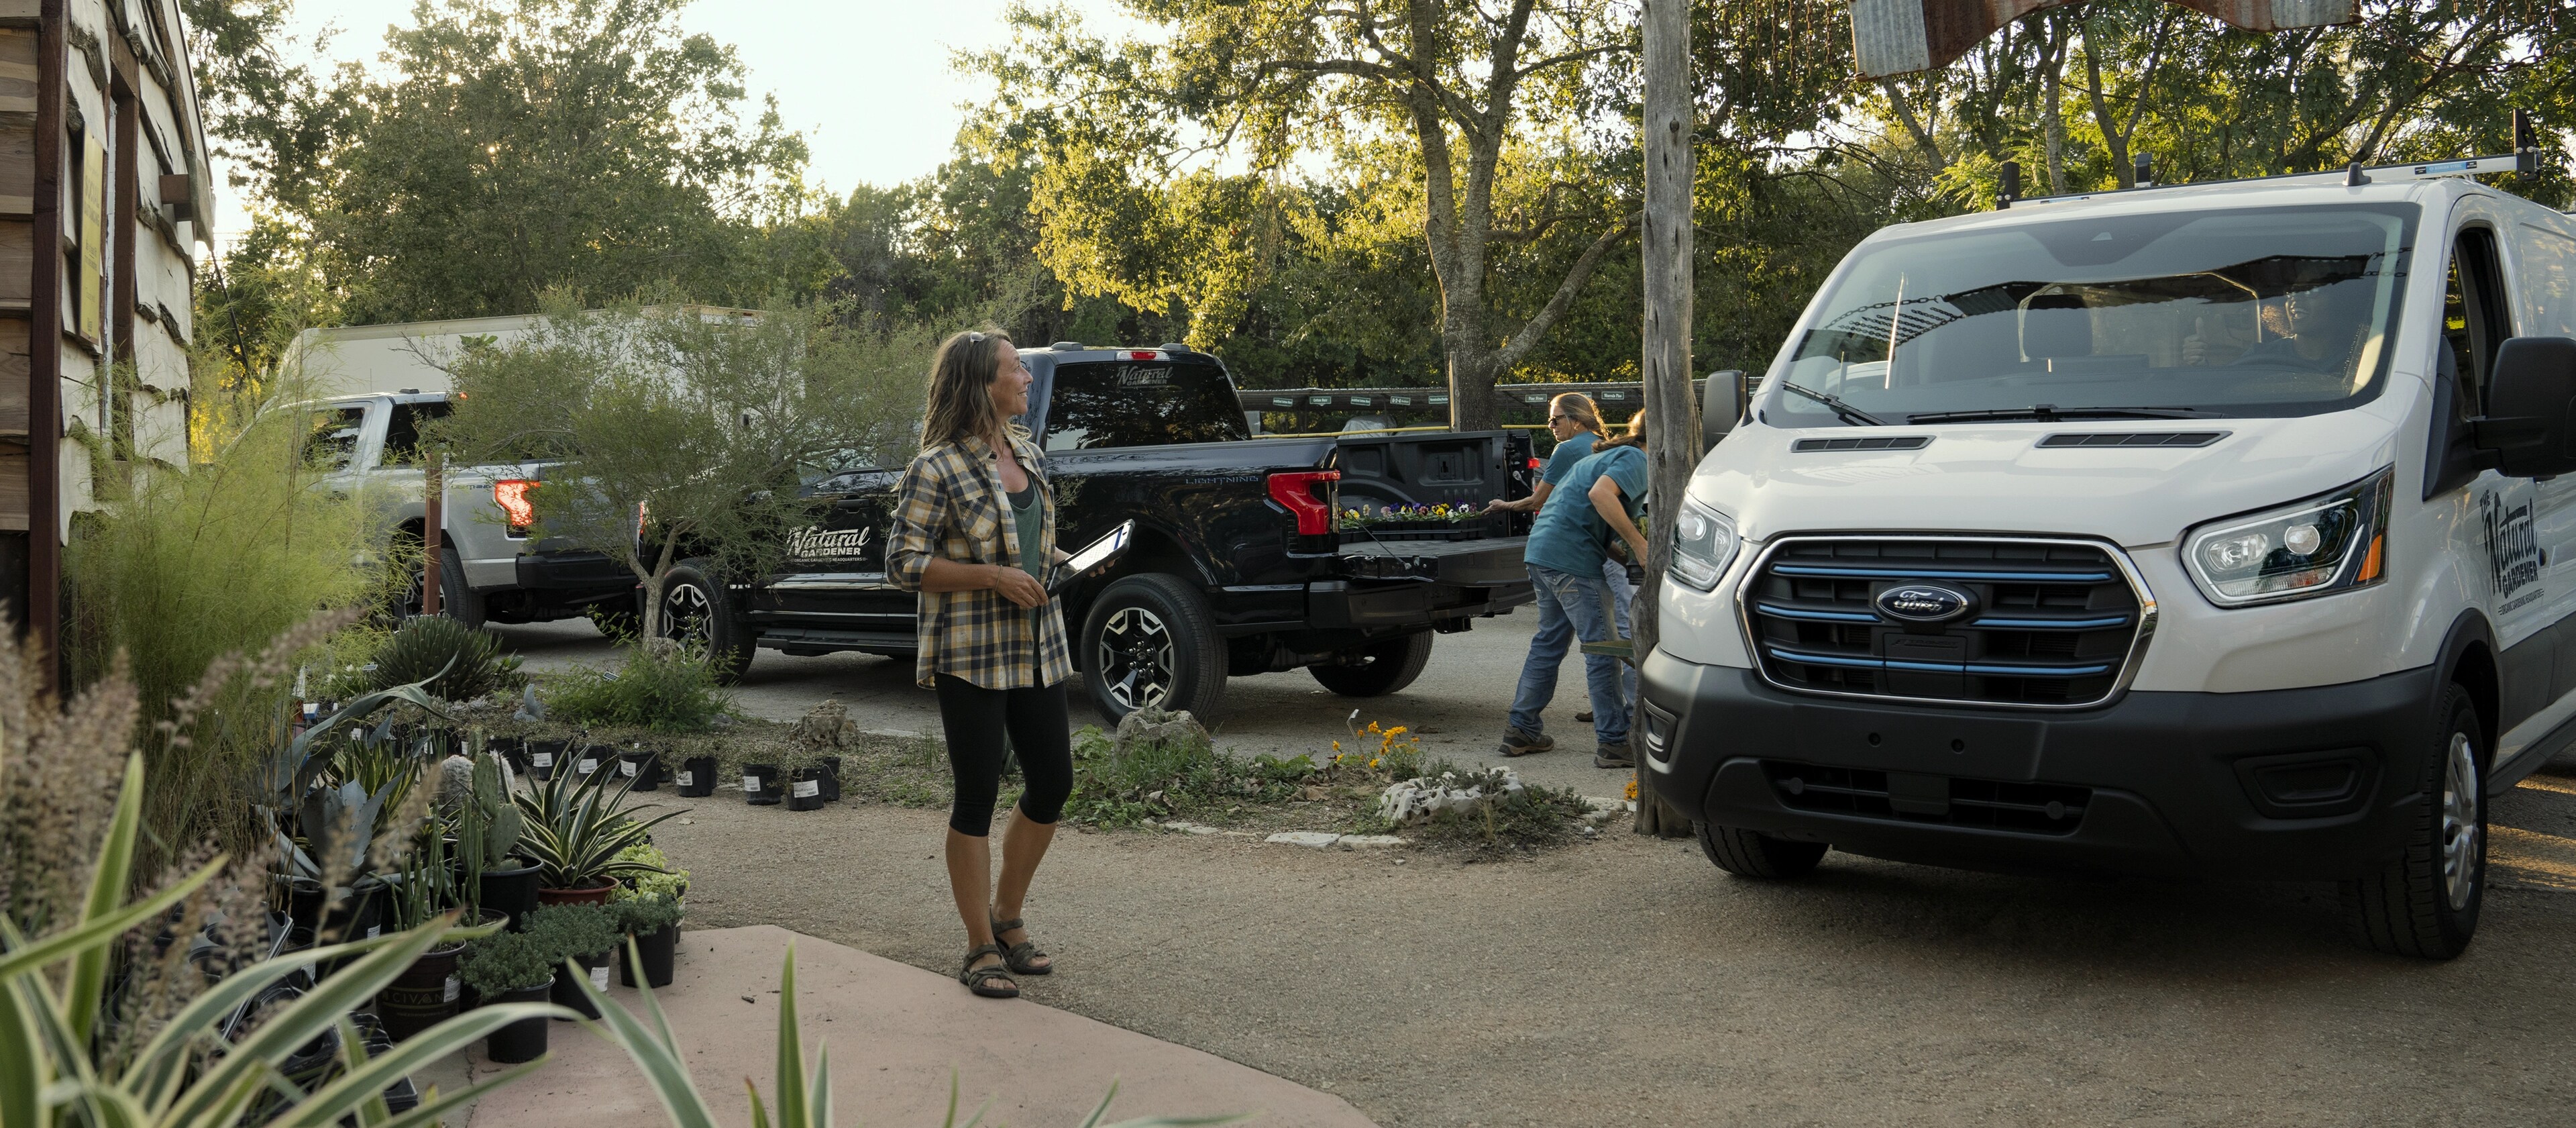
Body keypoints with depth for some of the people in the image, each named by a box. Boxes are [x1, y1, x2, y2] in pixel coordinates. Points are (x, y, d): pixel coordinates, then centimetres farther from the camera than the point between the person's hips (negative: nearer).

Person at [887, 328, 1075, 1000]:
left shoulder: (1029, 455, 11)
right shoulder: (937, 469, -11)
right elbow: (903, 564, -12)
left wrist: (1061, 562, 4)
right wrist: (993, 576, -19)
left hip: (1037, 649, 7)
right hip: (970, 655, -7)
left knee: (1053, 785, 9)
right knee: (978, 798, -1)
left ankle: (1007, 917, 29)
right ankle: (982, 950, 12)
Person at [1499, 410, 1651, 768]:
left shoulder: (1607, 456, 26)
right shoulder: (1636, 460, -5)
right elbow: (1601, 494, -23)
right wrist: (1638, 543, -20)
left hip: (1542, 550, 10)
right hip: (1572, 557, -10)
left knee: (1549, 641, 18)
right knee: (1602, 648, -5)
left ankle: (1521, 729, 23)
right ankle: (1613, 742, -4)